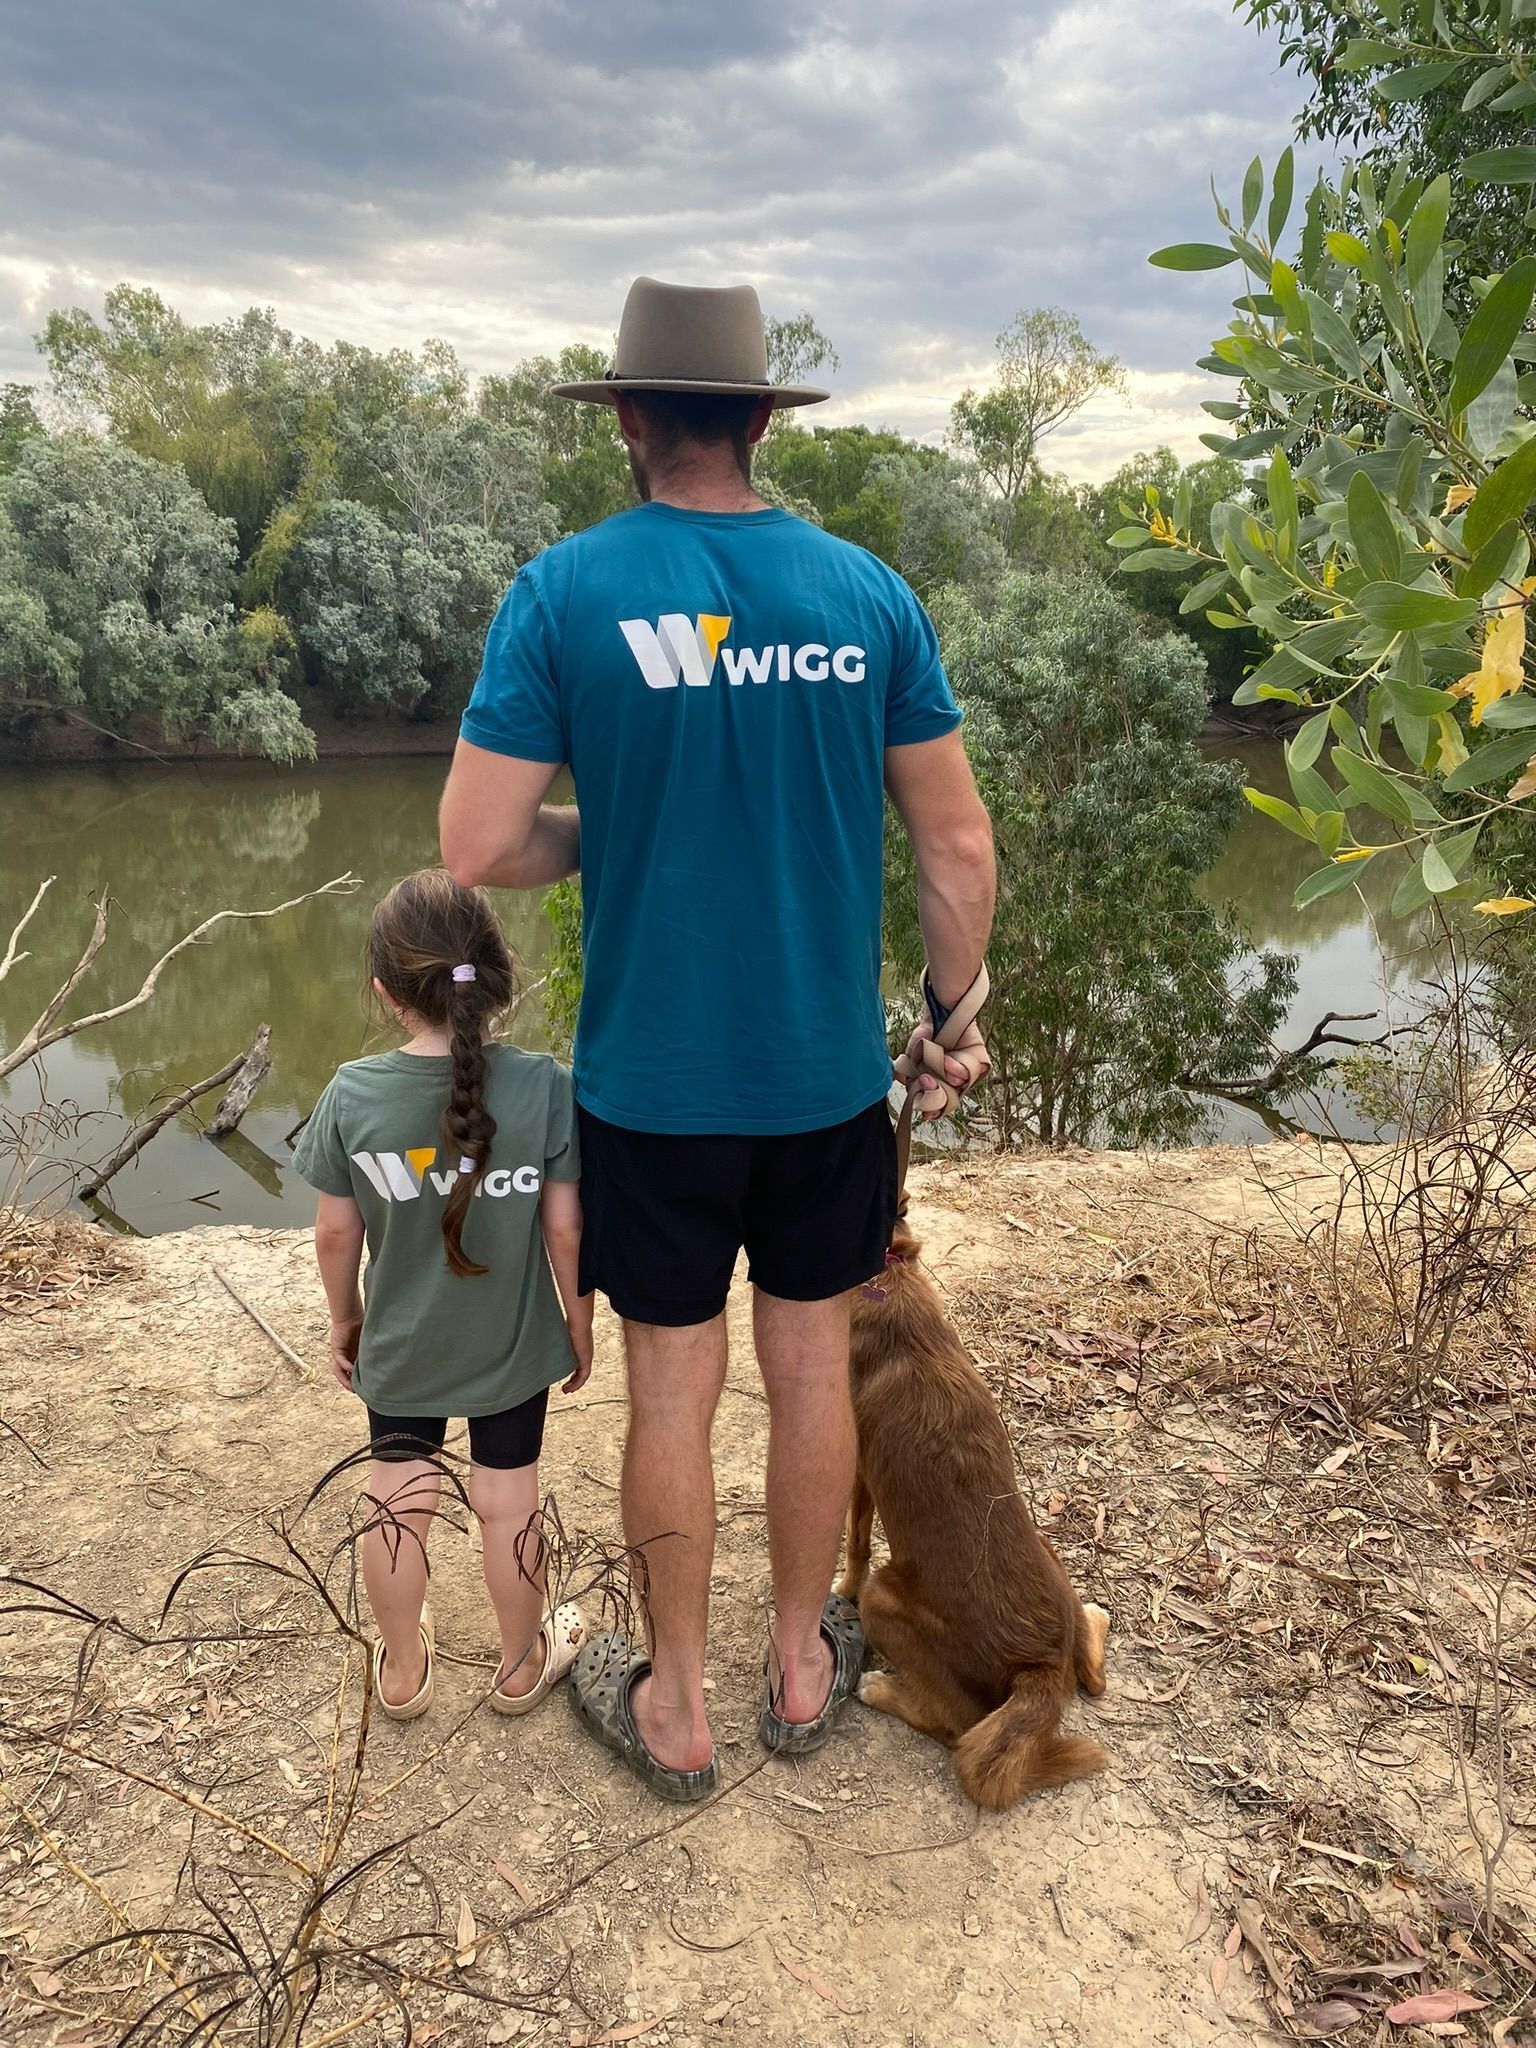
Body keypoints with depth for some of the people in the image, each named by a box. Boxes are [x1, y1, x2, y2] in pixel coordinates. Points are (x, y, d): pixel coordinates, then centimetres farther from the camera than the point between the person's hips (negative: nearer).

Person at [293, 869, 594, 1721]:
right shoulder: (547, 1087, -22)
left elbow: (335, 1234, -8)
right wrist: (580, 1323, 2)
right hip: (512, 1350, -1)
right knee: (508, 1503, 18)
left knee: (396, 1501, 20)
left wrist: (345, 1318, 10)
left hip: (399, 1350, 1)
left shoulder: (351, 1095, -18)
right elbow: (565, 1231, -15)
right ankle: (521, 1664, 39)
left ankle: (402, 1670, 41)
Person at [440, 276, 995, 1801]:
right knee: (812, 1366, 17)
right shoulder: (868, 593, -2)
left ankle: (674, 1710, 31)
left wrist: (602, 831, 6)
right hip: (829, 1070, 2)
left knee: (670, 1389, 12)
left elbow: (477, 849, -13)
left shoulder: (565, 592, -10)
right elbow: (959, 848, -1)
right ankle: (802, 1667, 37)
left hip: (650, 1079, -2)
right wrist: (952, 1017, 13)